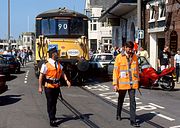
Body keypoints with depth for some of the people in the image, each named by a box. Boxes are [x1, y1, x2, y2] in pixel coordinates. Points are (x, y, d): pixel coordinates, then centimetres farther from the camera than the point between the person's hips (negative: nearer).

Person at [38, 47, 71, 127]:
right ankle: (52, 120, -1)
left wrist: (67, 80, -4)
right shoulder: (46, 65, -13)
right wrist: (40, 87, -10)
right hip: (49, 87, -6)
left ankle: (53, 116, 36)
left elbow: (62, 73, 12)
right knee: (50, 103, -2)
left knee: (54, 102, 18)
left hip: (56, 86, 6)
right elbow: (41, 76, -9)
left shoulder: (58, 64, 7)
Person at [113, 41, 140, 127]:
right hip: (122, 83, -2)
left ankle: (133, 120, -1)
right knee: (121, 100, 18)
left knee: (133, 101, -4)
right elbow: (115, 71, -7)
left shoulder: (134, 57, 4)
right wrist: (115, 84, -10)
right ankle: (118, 115, 40)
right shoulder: (119, 57, -7)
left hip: (132, 83, 2)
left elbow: (136, 69, 13)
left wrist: (137, 80, 14)